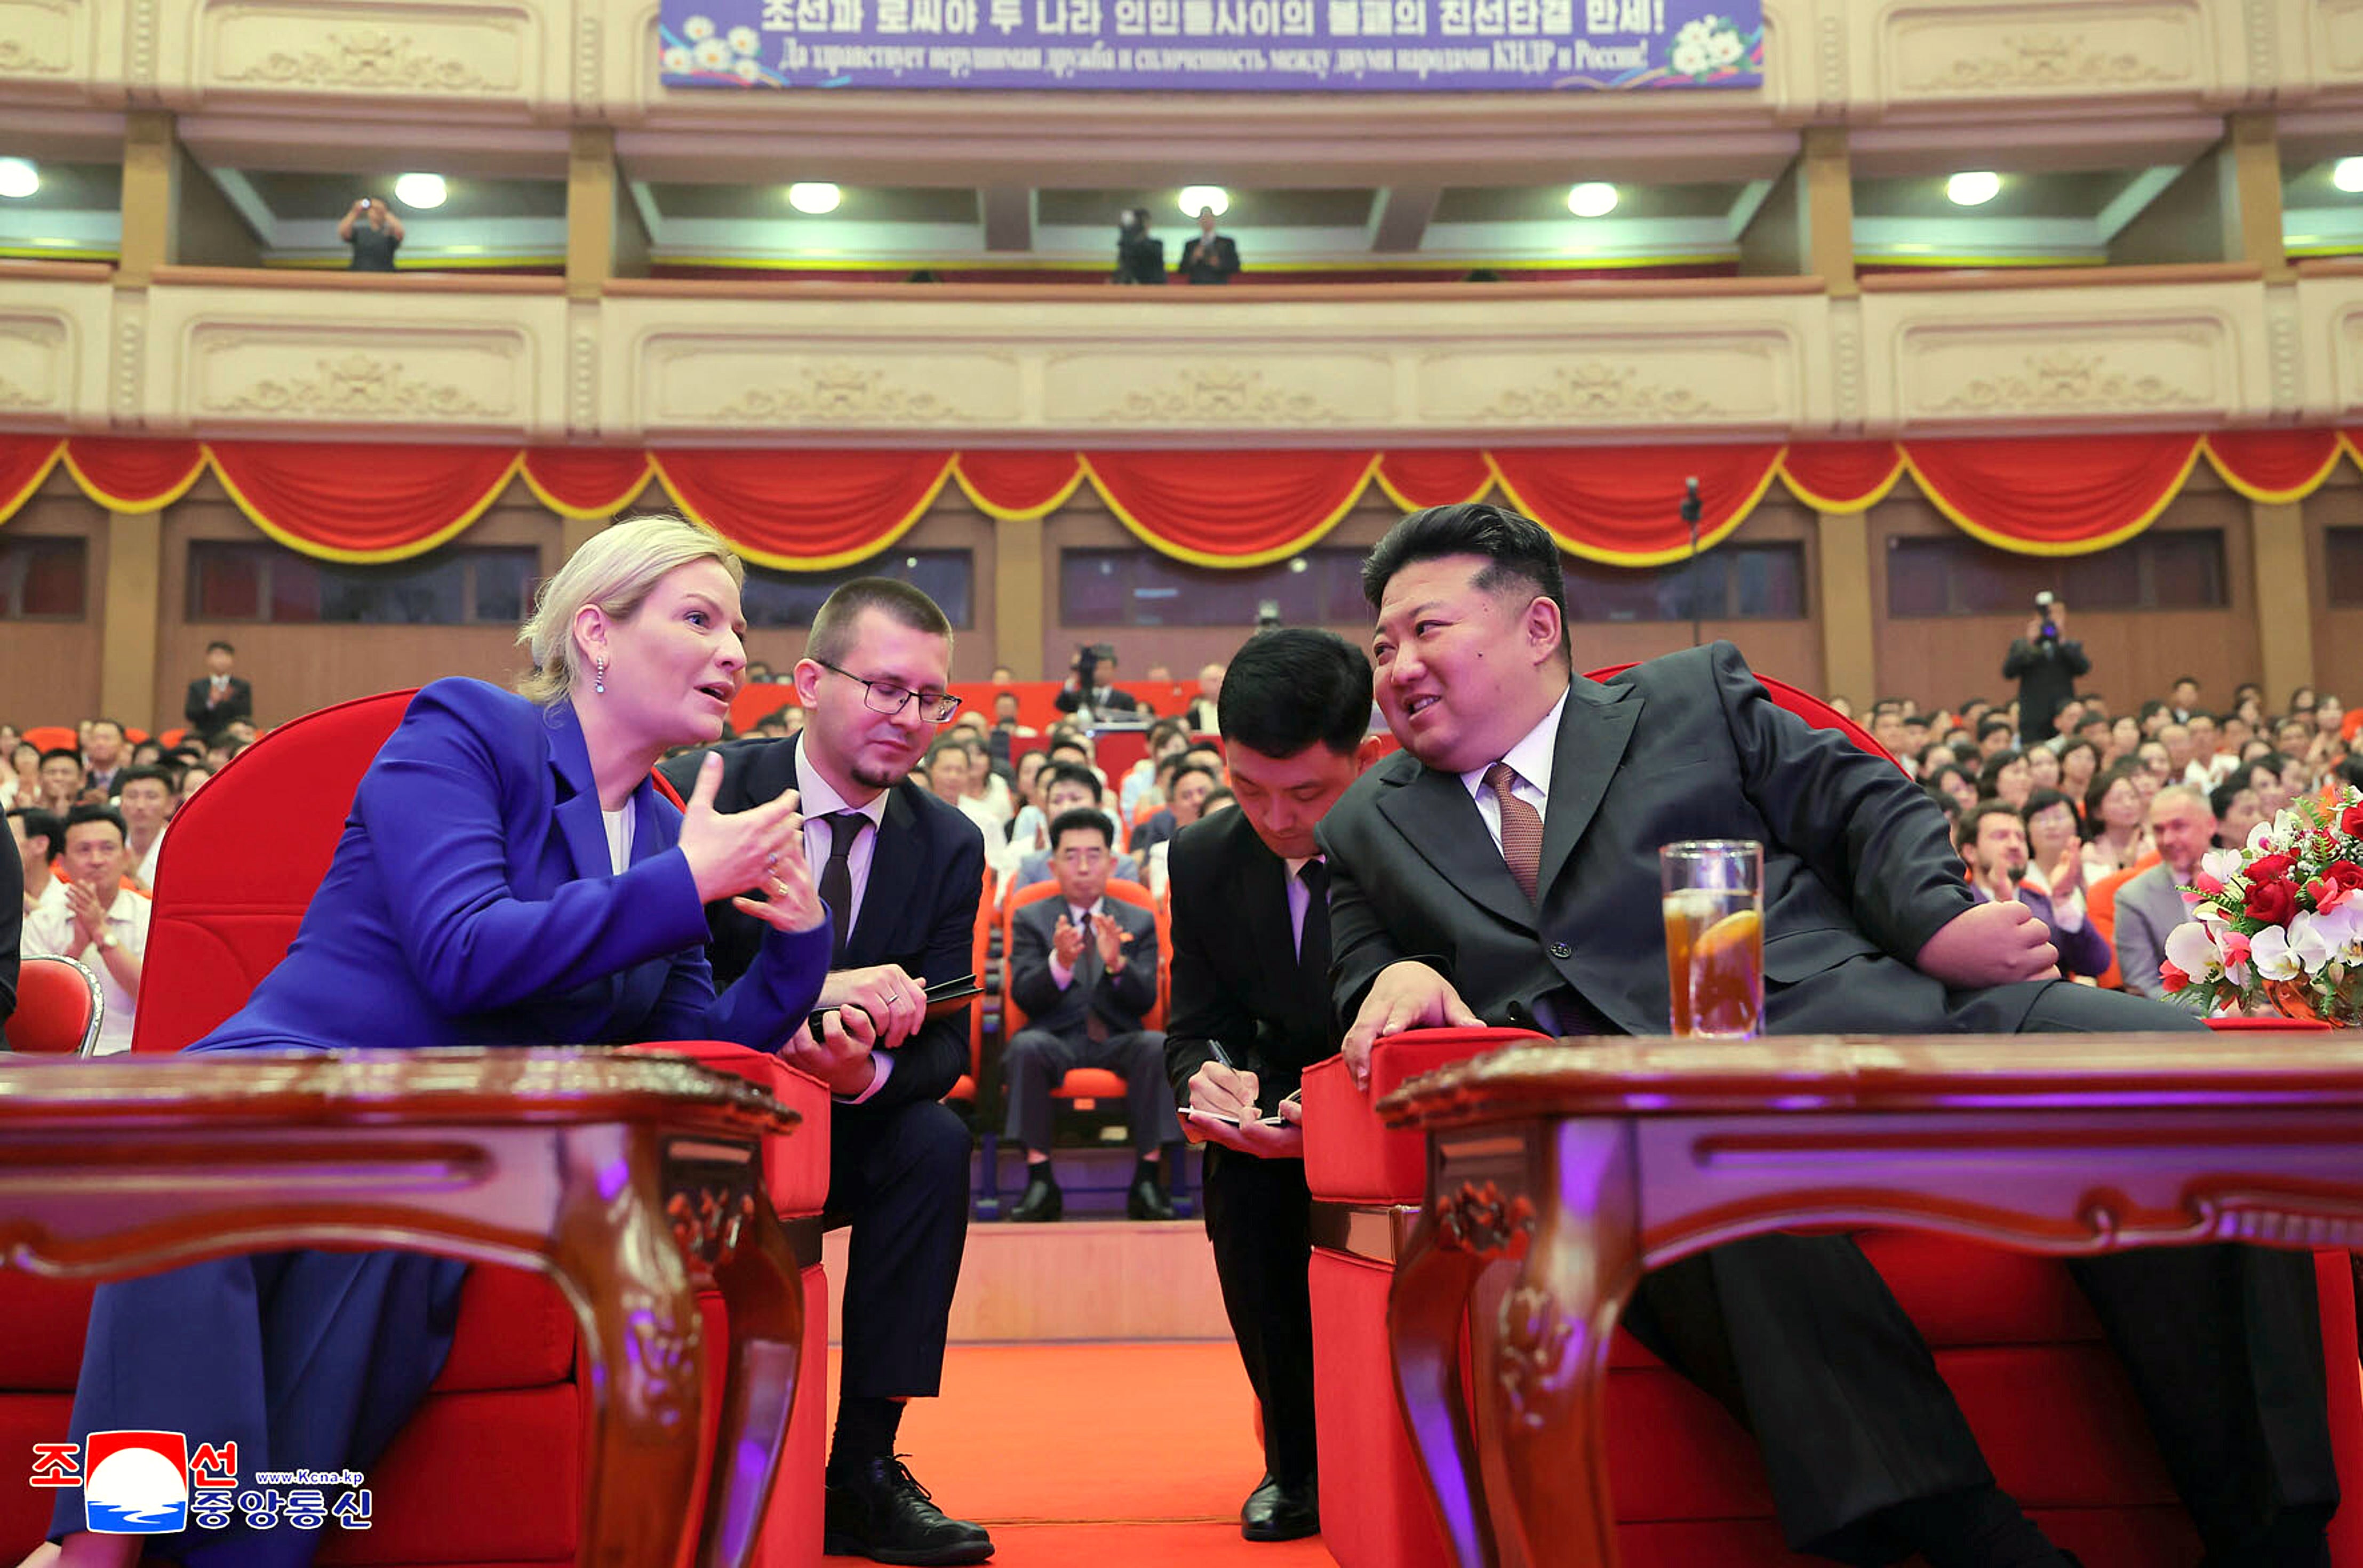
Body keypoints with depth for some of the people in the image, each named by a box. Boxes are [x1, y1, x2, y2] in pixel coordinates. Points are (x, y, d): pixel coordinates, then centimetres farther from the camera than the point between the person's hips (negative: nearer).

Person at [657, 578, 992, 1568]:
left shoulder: (949, 844, -1)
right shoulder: (697, 792, -12)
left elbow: (946, 1046, -6)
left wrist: (867, 1067, -30)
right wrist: (812, 993, -35)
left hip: (834, 1138, 3)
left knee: (937, 1140, -25)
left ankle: (864, 1468, -15)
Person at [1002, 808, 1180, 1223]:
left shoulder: (1139, 921, 12)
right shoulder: (1030, 918, 10)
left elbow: (1145, 1001, 0)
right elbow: (1023, 997, -3)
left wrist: (1117, 963, -21)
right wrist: (1059, 963, -24)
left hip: (1118, 1041, 1)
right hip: (1056, 1039, -1)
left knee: (1158, 1045, -30)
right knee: (1025, 1046, -33)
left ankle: (1148, 1180, -25)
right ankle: (1040, 1180, -28)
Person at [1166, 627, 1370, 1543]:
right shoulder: (1204, 857, -5)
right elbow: (1193, 1027, 1)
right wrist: (1209, 1073, -25)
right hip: (1284, 1118, 3)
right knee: (1240, 1177, -28)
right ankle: (1297, 1452, -6)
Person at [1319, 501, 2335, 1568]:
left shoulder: (1693, 696, 18)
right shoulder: (1369, 827, 23)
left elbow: (1870, 806, 15)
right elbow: (1354, 978, 22)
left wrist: (1939, 921, -4)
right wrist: (1396, 978, -2)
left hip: (1853, 1012, 2)